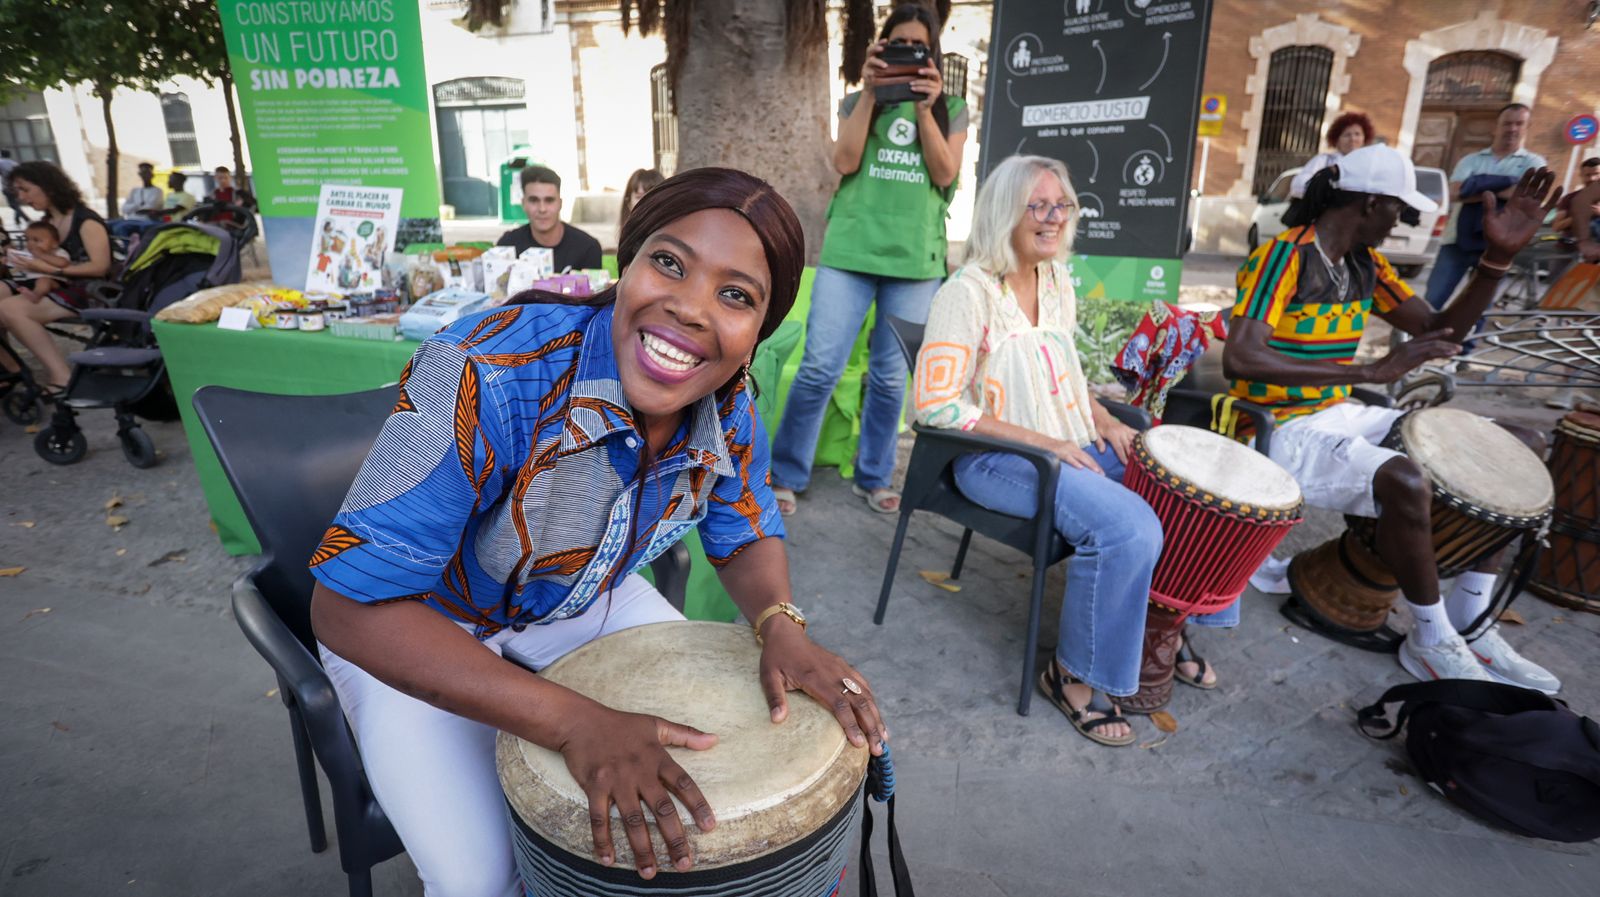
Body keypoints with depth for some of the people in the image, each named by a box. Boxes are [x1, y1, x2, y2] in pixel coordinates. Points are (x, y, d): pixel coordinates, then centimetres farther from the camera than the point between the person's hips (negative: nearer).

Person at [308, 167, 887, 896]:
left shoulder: (727, 406, -18)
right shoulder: (485, 377, -36)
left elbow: (747, 536, -2)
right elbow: (348, 606, -32)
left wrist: (779, 625, -25)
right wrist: (574, 723, -40)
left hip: (582, 603, 5)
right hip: (413, 627, -4)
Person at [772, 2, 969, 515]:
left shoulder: (952, 109, 13)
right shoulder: (859, 102, 12)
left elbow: (945, 175, 0)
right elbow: (845, 162, -3)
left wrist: (924, 108, -8)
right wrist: (870, 93, -7)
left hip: (916, 259, 1)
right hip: (850, 251, -1)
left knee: (891, 376, 4)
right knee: (820, 367, -6)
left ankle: (873, 477, 19)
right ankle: (785, 474, 7)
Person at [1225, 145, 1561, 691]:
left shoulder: (1365, 265, 10)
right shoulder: (1285, 256, -18)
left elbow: (1442, 332, 12)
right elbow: (1240, 359, -33)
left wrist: (1498, 256, -1)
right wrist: (1370, 371, -35)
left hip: (1339, 415, 10)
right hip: (1282, 430, -10)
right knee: (1406, 481, -33)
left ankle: (1470, 625, 13)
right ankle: (1433, 645, -8)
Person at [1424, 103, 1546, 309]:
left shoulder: (1533, 162, 9)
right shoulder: (1471, 160, 10)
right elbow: (1455, 193, -8)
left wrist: (1478, 186, -9)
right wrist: (1502, 189, -13)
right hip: (1457, 240, 0)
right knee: (1431, 303, -3)